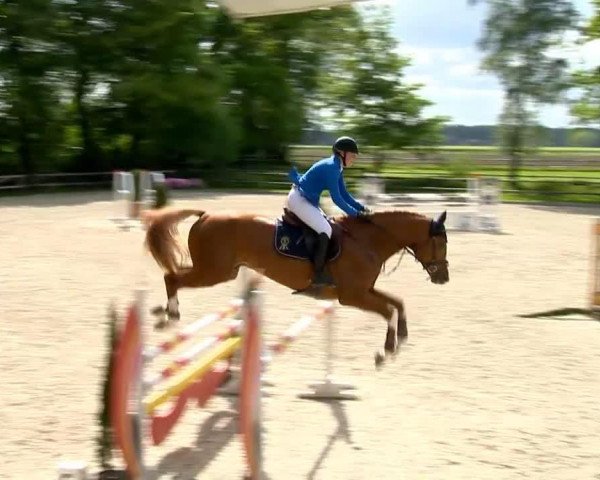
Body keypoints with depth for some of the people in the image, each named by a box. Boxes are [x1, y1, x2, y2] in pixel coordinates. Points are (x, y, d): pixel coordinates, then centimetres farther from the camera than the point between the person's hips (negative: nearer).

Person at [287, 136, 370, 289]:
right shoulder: (331, 167, -21)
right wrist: (355, 213, -15)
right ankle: (318, 276, -17)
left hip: (308, 201, 11)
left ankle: (319, 271, 16)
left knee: (328, 225, 14)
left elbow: (344, 194, 14)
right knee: (325, 230, -18)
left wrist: (361, 208, 4)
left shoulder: (337, 167, 10)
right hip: (299, 200, -11)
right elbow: (337, 198, -22)